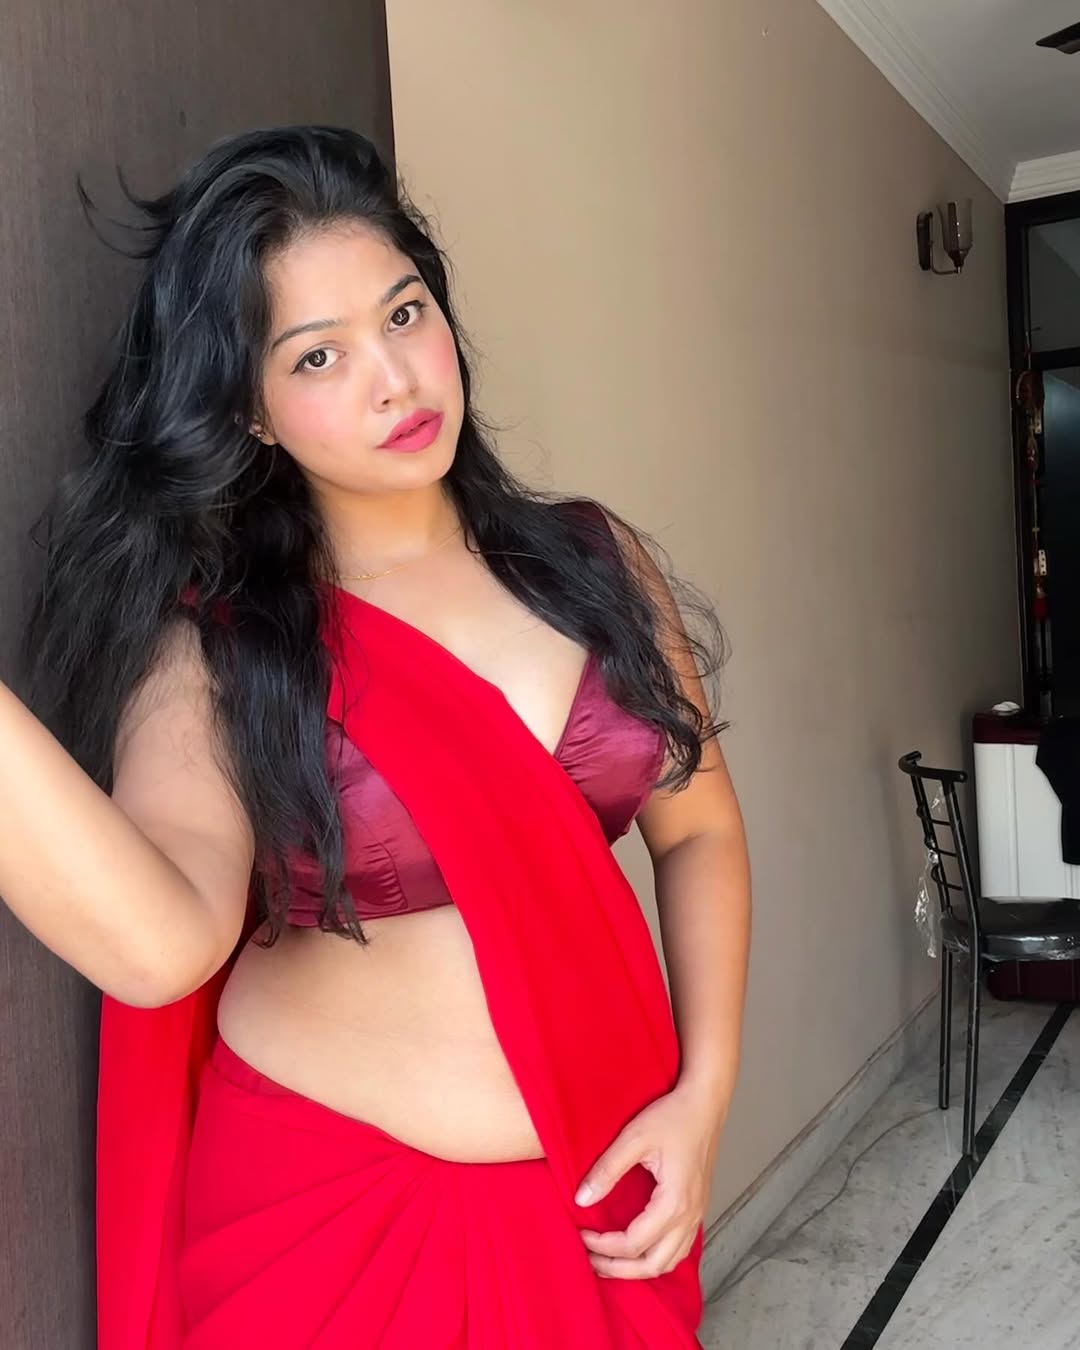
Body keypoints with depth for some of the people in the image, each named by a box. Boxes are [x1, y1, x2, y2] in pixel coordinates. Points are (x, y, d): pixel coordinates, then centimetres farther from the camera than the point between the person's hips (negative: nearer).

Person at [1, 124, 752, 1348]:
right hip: (327, 1208, -2)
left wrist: (702, 1092, -6)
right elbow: (163, 942, -29)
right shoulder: (212, 644, -12)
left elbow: (697, 830, 3)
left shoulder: (593, 559, -3)